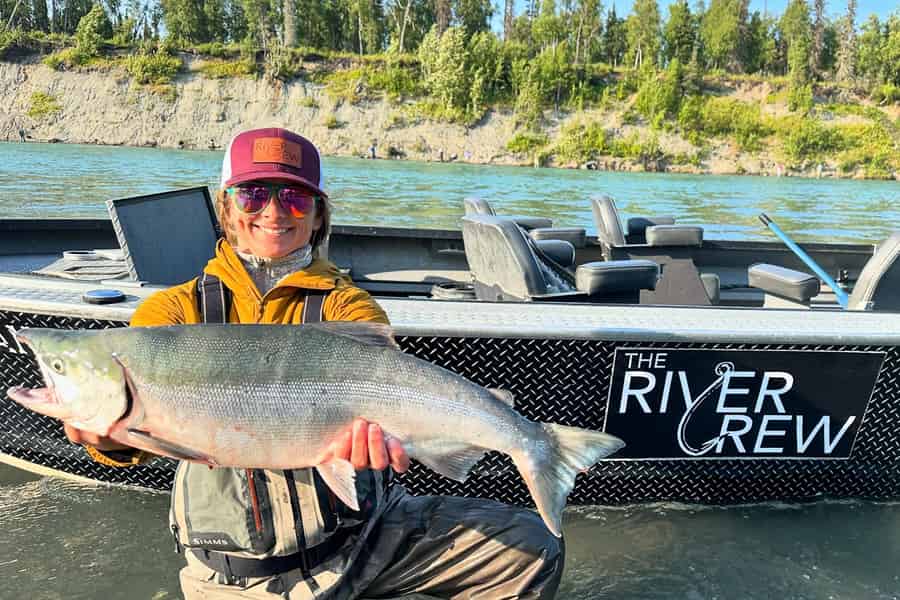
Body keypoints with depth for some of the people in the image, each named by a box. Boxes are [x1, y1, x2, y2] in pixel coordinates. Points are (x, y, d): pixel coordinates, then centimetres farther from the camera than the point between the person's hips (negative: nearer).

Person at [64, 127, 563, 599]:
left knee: (533, 547, -7)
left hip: (363, 531, 1)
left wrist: (372, 425, -44)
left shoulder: (348, 305, -1)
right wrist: (109, 435, -38)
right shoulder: (175, 310, 0)